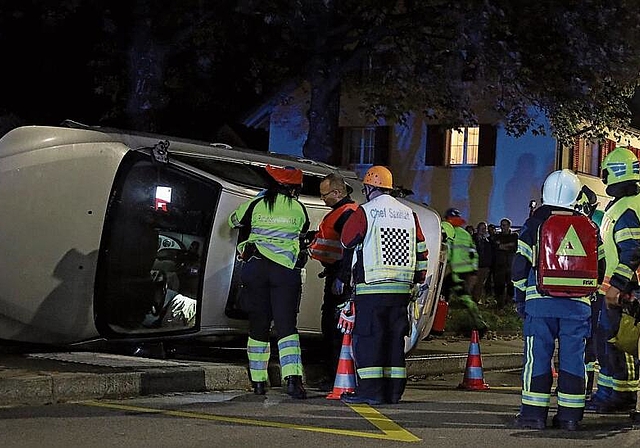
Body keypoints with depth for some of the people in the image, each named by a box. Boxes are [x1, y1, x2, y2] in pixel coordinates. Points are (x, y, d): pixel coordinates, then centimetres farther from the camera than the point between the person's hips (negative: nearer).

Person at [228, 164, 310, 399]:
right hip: (286, 270, -1)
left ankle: (258, 382, 15)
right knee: (286, 326, -4)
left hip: (256, 268, 1)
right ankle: (293, 378, -22)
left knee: (258, 326, 11)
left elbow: (234, 220, 19)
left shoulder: (256, 205, 3)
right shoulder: (298, 208, 3)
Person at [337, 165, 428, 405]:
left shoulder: (363, 212, -3)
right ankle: (393, 391, 10)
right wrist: (419, 280, 24)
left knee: (367, 338, -3)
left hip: (371, 289, -5)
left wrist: (344, 277, 18)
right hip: (402, 290, 6)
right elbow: (421, 252, 16)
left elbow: (347, 246, 4)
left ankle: (370, 390, -7)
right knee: (395, 338, 9)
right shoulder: (409, 214, 14)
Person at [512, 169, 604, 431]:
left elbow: (521, 265, 0)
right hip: (577, 304, 2)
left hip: (540, 301, -2)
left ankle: (534, 412, 1)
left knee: (537, 356, 2)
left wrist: (520, 297, 10)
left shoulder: (535, 224, 0)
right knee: (573, 357, 6)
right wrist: (589, 296, 20)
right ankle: (570, 414, 7)